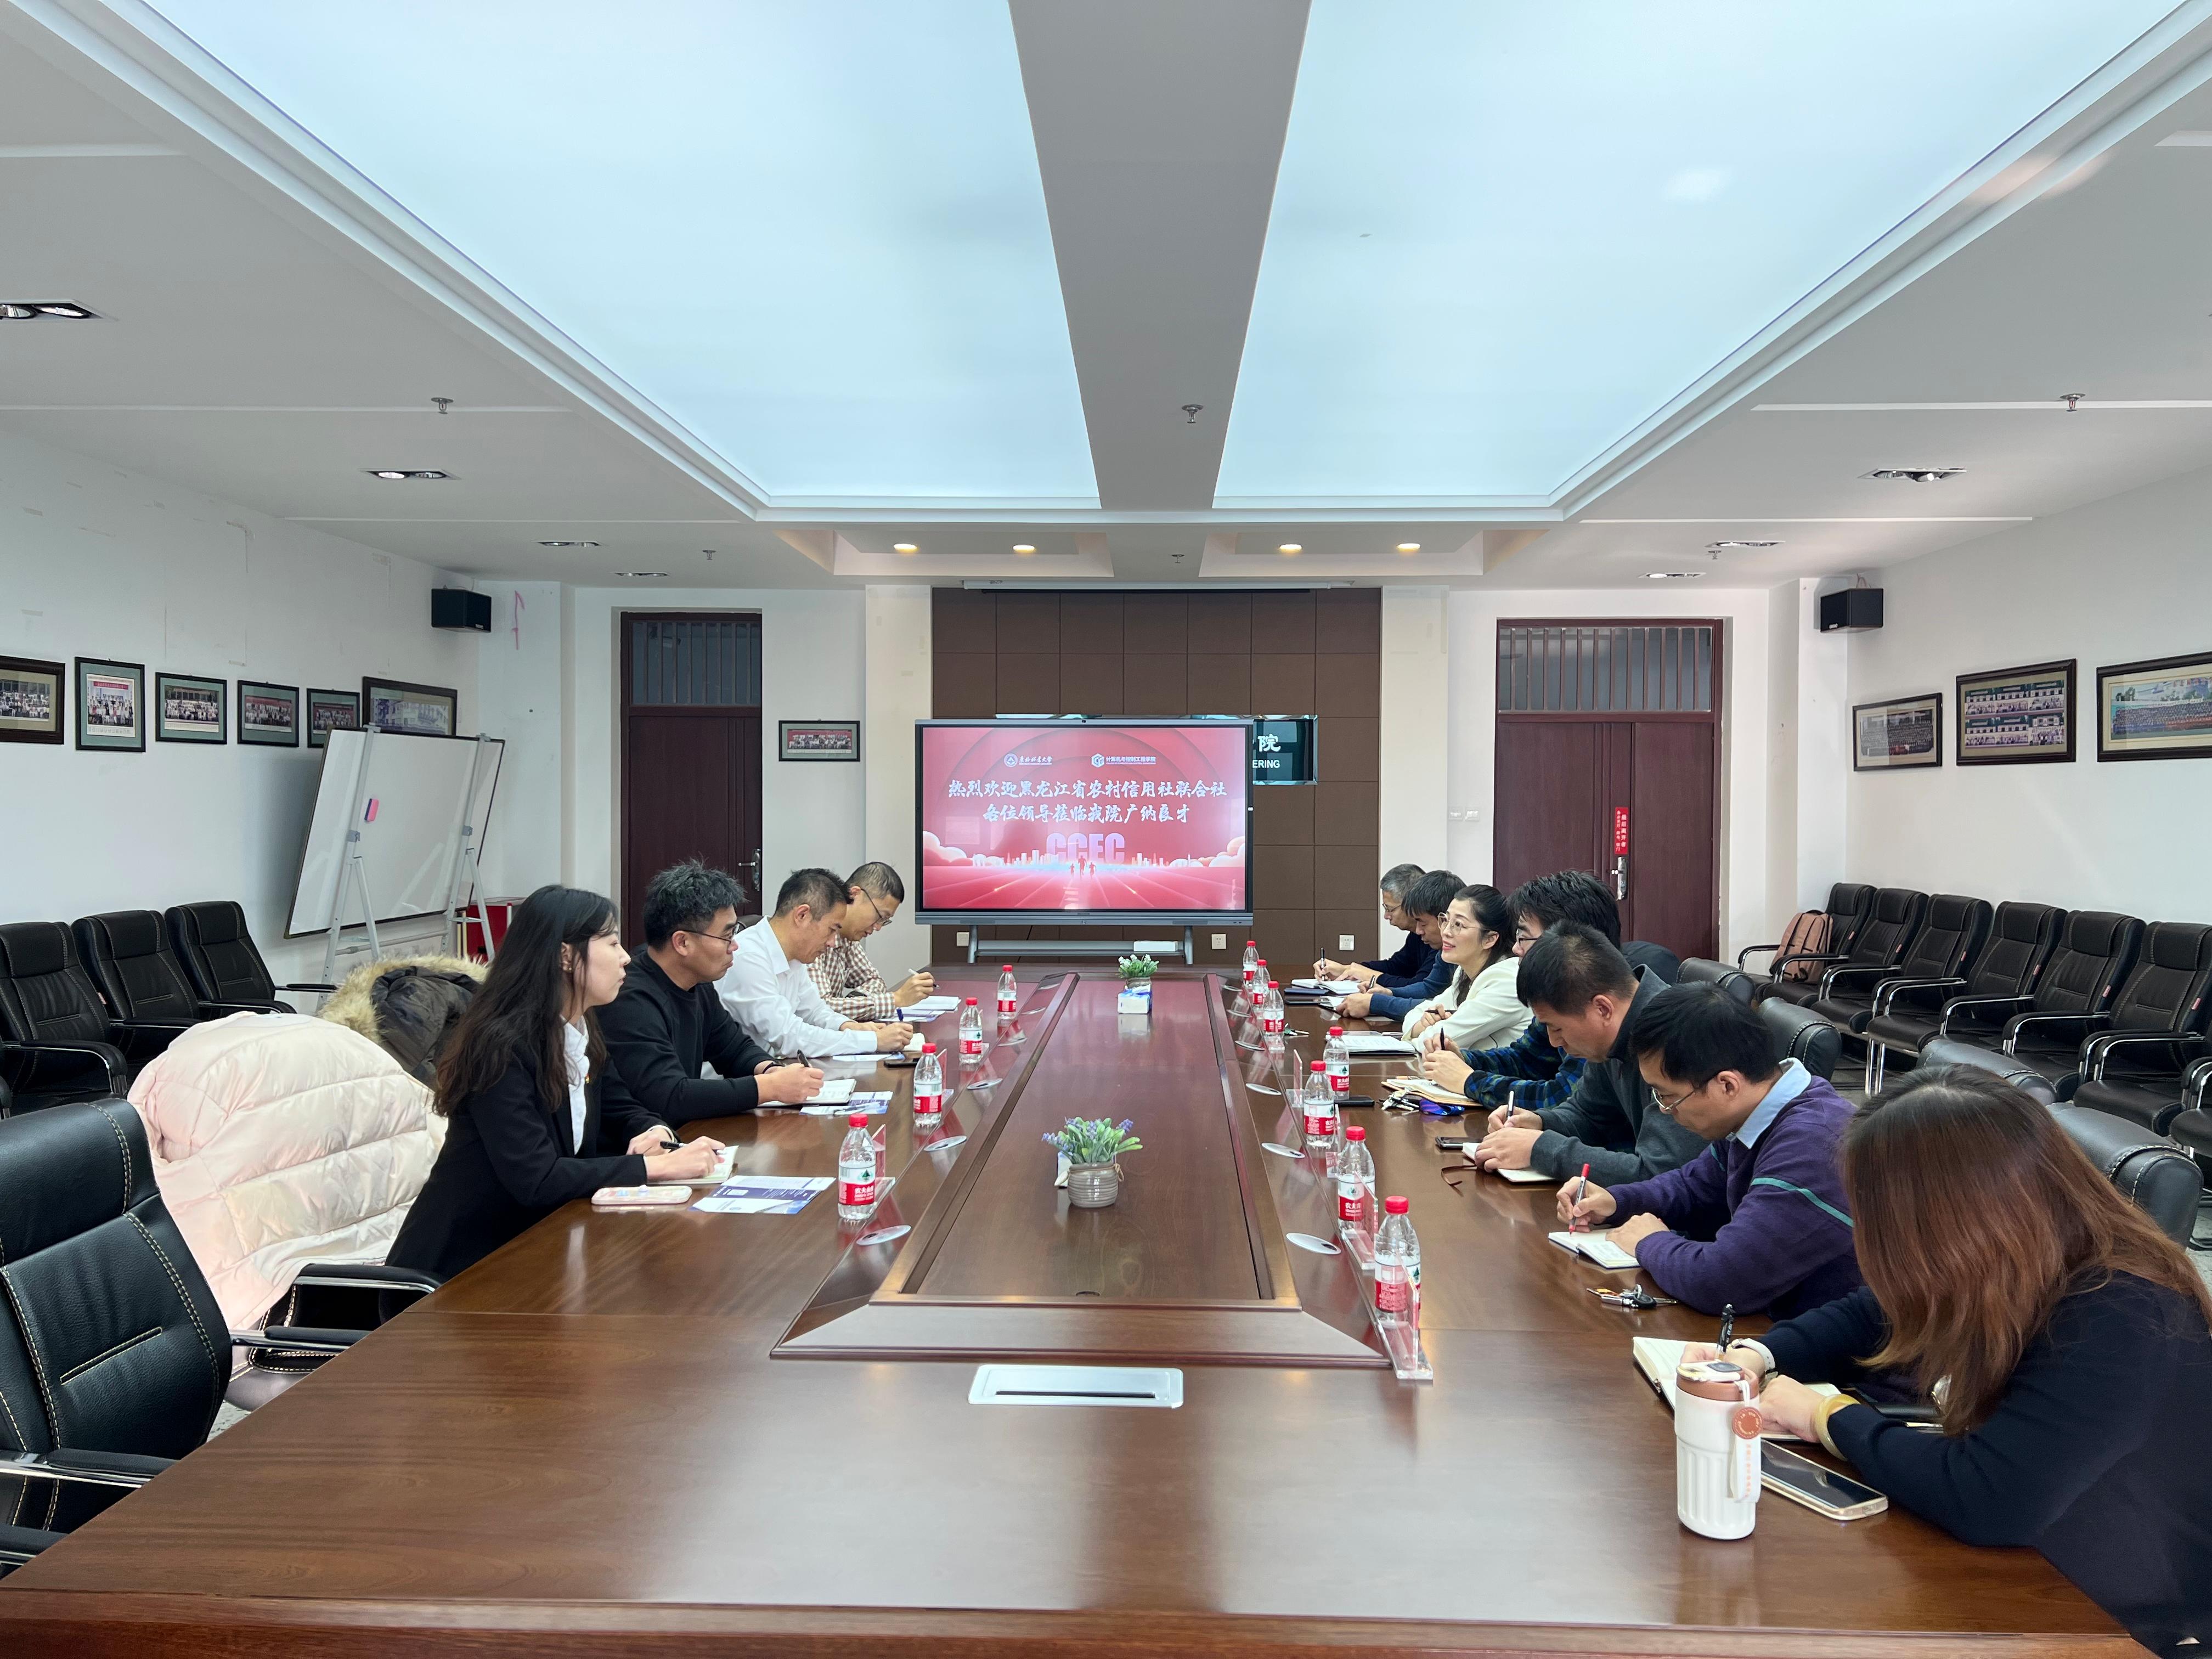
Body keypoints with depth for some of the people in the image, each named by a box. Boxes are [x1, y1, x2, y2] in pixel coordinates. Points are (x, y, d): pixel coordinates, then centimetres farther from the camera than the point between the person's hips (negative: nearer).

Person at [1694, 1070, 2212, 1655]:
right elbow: (1867, 1318, 9)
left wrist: (1826, 1416, -22)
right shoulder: (2019, 1270, -7)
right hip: (2026, 1576, 7)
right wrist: (1754, 1358, -7)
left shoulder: (2121, 1330, -32)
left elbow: (1981, 1500, -37)